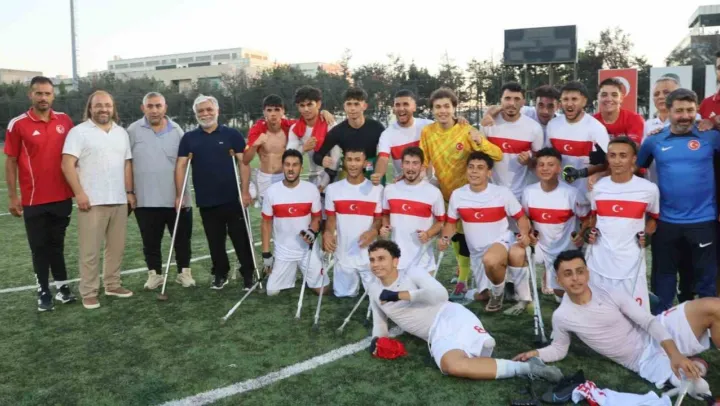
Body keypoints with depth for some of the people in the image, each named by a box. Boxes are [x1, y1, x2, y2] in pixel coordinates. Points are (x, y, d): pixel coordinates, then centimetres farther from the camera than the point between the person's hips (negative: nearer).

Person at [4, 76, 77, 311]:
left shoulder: (65, 121, 3)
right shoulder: (17, 124, -6)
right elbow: (11, 161, -3)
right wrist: (12, 196, -5)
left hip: (62, 197, 3)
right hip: (34, 200, -3)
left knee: (57, 244, 15)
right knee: (39, 247, 6)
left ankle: (62, 287, 23)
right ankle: (44, 292, 15)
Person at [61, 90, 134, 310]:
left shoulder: (122, 133, 14)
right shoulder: (79, 131, -3)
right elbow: (67, 165, -9)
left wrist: (129, 191, 9)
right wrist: (79, 193, -15)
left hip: (119, 200, 5)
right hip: (92, 200, -5)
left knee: (117, 246, 11)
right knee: (90, 250, -1)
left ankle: (112, 284, 24)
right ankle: (89, 292, 8)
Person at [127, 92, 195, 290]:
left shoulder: (177, 130, 5)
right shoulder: (133, 131, 0)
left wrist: (183, 193, 5)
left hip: (177, 198, 1)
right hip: (146, 199, -1)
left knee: (182, 238, 9)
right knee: (151, 241, 9)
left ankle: (184, 272, 23)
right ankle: (154, 273, 22)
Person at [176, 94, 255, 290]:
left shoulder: (232, 134, 1)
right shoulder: (189, 138, 7)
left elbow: (243, 163, -2)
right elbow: (180, 165, 4)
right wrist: (178, 195, -3)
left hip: (233, 199, -2)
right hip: (206, 201, 2)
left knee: (241, 239, 3)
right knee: (215, 241, 12)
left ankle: (248, 274, 13)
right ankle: (220, 274, 25)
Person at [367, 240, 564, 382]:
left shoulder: (413, 276, 2)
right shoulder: (374, 290, 18)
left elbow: (440, 293, -14)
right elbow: (380, 324, 25)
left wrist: (400, 295, -11)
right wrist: (377, 340, 1)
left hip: (451, 318, -5)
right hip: (437, 336, 6)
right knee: (451, 365, -27)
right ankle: (526, 367, -23)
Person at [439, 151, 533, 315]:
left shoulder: (502, 192, -10)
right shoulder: (457, 195, -3)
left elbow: (521, 217, -3)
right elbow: (451, 223, 9)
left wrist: (524, 234, -23)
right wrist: (445, 238, -11)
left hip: (501, 242, -4)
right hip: (477, 252, 4)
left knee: (489, 260, -39)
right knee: (480, 296, 5)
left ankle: (498, 293, -9)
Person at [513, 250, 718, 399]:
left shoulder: (612, 293, -12)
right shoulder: (561, 316, -10)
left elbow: (649, 322, -11)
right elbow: (559, 349, 6)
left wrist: (675, 354, -25)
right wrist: (535, 354, -14)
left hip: (656, 337, 2)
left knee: (713, 306, -20)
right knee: (689, 384, -32)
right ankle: (695, 368, 5)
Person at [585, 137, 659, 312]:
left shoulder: (649, 189, -3)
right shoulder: (598, 187, 4)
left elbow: (653, 218, 12)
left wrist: (648, 234, -5)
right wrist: (589, 231, 2)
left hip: (632, 265, -2)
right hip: (599, 263, 3)